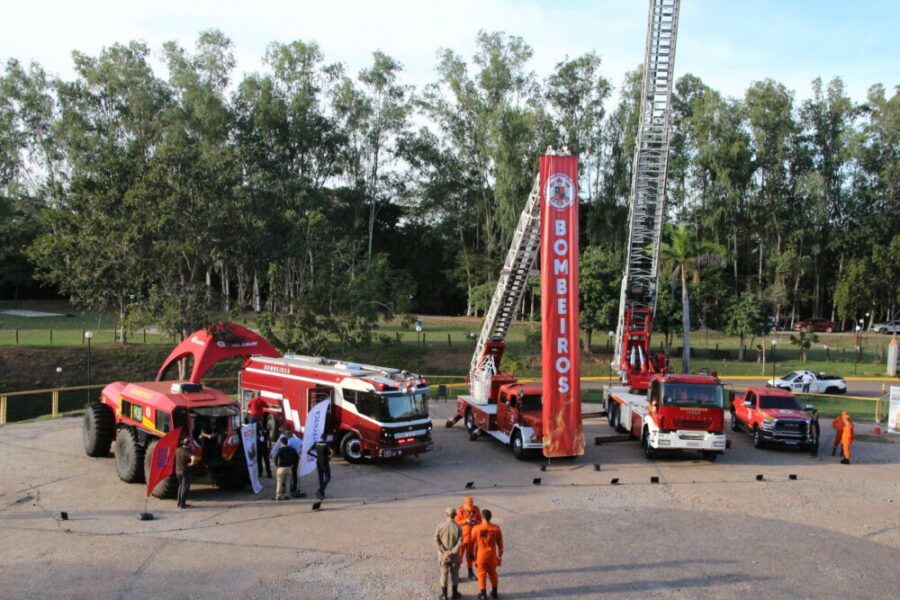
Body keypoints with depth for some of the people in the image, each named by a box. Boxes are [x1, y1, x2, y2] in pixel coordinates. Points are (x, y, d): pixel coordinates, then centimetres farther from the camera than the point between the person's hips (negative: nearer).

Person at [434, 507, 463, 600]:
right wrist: (451, 552, -14)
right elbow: (460, 543, -16)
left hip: (443, 554, 0)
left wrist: (444, 551, -11)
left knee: (444, 573, 10)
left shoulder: (440, 526, -11)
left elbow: (436, 540, -13)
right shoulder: (458, 527, -11)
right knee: (454, 573, 15)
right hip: (454, 554, 0)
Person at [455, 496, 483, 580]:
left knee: (470, 554, 16)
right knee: (460, 554, -3)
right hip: (462, 535, -4)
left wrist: (475, 522, -20)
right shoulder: (460, 510, -14)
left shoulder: (476, 509, -5)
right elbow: (457, 522, -11)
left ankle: (470, 573, 28)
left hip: (472, 535, 4)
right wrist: (465, 521, -26)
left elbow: (480, 521, 2)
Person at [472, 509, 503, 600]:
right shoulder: (496, 529, -9)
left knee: (482, 573, 12)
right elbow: (500, 544, 0)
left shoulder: (476, 529, -12)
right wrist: (500, 555, 12)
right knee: (492, 573, 20)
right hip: (492, 555, 2)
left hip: (481, 555, -2)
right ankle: (494, 592, 31)